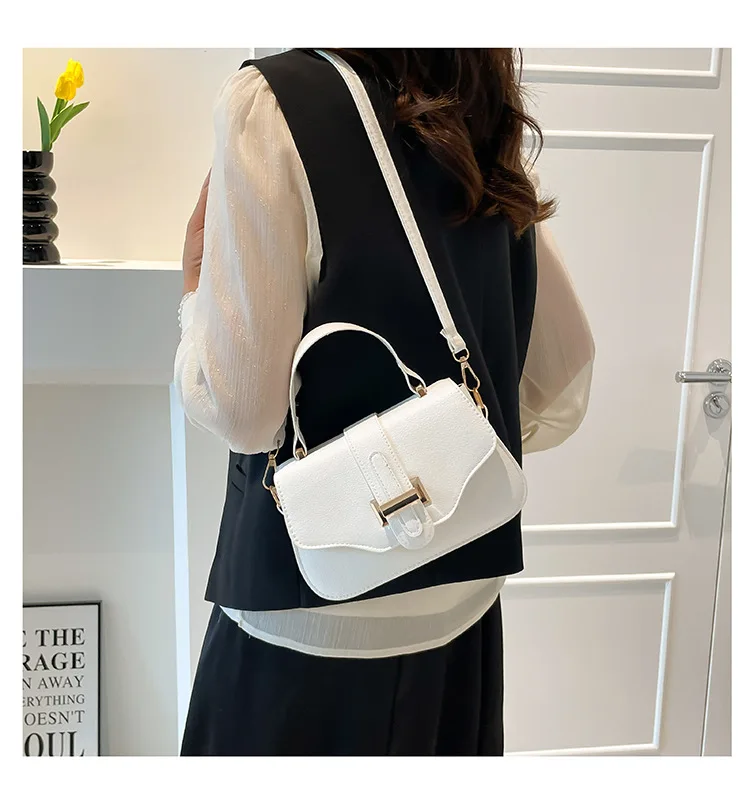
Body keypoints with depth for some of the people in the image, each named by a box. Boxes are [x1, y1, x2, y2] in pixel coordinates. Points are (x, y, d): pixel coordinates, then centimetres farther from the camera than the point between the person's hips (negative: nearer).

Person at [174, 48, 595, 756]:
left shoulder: (273, 100, -13)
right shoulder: (488, 137, 4)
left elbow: (242, 410, -17)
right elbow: (565, 387, 9)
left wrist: (197, 286, 0)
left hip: (318, 620, -5)